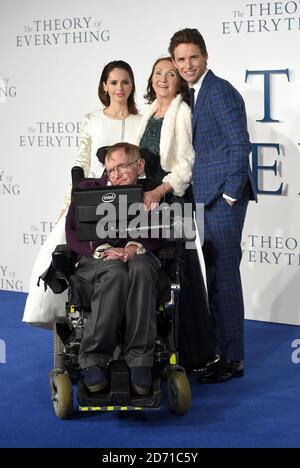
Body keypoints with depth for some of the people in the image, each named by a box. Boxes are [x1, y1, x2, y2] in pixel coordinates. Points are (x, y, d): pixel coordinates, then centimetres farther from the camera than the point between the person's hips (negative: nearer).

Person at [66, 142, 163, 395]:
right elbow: (72, 233, 0)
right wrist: (103, 250, -17)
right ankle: (93, 360, -36)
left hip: (138, 256, 1)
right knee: (115, 272, -39)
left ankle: (140, 361, -38)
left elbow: (160, 236, 2)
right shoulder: (88, 189, 8)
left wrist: (136, 247, -20)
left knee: (141, 269, -39)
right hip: (95, 258, -1)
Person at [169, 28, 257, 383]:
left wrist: (230, 194, -15)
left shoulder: (220, 91, -9)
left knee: (224, 274, -5)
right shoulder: (195, 94, 18)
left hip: (223, 197, -9)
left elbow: (240, 145, -14)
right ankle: (214, 349, 20)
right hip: (205, 197, 9)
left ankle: (231, 359, 2)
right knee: (213, 274, 12)